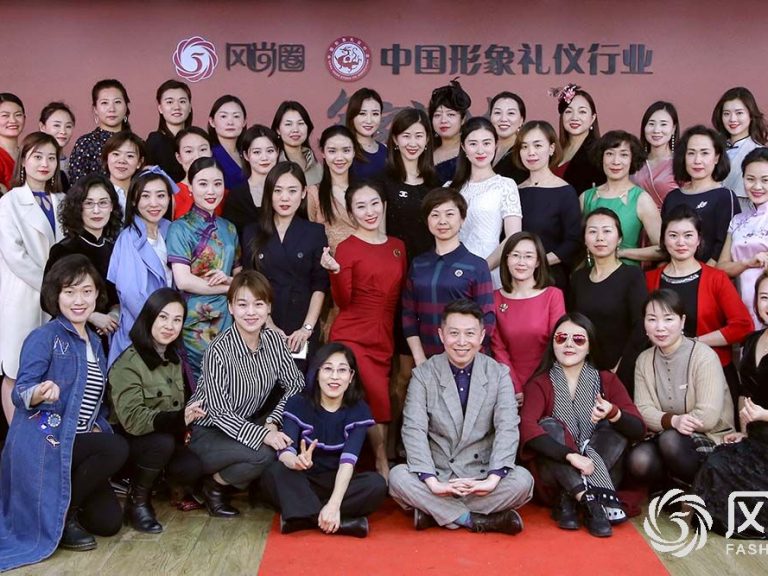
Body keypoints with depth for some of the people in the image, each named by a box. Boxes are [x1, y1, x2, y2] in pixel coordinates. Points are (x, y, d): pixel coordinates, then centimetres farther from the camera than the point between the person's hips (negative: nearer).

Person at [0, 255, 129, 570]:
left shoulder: (94, 342, 14)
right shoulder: (45, 337, -9)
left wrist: (98, 426, 2)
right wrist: (38, 393, -40)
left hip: (78, 443, 7)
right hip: (44, 442, -7)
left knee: (110, 521, -2)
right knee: (117, 448, -29)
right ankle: (60, 516, -10)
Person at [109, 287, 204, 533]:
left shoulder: (173, 360, 7)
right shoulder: (128, 364, -17)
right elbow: (132, 419, -28)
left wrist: (187, 417, -7)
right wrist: (176, 419, -42)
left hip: (165, 439, 6)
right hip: (125, 442, -6)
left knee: (192, 468, -21)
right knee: (162, 442, -35)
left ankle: (147, 479, 9)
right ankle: (137, 501, -10)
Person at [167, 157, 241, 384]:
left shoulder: (229, 228, 13)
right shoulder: (180, 228, -4)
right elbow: (183, 280, -13)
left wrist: (231, 280, -8)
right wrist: (227, 287, -5)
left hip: (226, 320, 5)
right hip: (195, 323, -5)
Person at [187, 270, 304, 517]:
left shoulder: (273, 340, -7)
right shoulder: (219, 350, -23)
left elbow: (296, 384, -5)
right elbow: (221, 414, -22)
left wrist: (272, 423, -20)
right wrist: (263, 435, -33)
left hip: (250, 424, 6)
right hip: (207, 433, -6)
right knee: (263, 454, -30)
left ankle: (258, 483, 6)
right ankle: (213, 484, -1)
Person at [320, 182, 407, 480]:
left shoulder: (398, 247, 12)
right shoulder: (347, 248, -3)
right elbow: (343, 302, -8)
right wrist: (335, 271, -22)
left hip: (384, 339, 5)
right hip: (352, 337, -5)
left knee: (378, 401, 1)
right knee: (378, 397, -15)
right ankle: (382, 462, 4)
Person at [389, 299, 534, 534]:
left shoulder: (499, 374, 0)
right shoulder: (423, 374, -2)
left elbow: (508, 428, -9)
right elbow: (414, 430, -11)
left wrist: (493, 479, -24)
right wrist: (431, 482, -24)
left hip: (483, 474, 0)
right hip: (437, 474, 0)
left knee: (522, 480, -27)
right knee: (398, 477, -28)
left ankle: (436, 512, -19)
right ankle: (480, 520, -21)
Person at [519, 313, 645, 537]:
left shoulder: (606, 381, 4)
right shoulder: (540, 384, -3)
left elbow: (639, 430, -7)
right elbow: (526, 428, -22)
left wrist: (613, 414, -29)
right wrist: (571, 455, -34)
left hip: (597, 473, 2)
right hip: (554, 475, -2)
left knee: (618, 426, -19)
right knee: (549, 426, -25)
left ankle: (568, 503, -25)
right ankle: (592, 502, -37)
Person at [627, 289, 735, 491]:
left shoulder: (704, 356, -13)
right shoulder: (644, 360, 4)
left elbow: (708, 417, -21)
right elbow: (643, 410, -6)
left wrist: (661, 421, -11)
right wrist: (672, 420, -27)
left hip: (712, 440, -3)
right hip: (664, 437, 4)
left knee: (670, 440, -35)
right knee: (638, 460, -29)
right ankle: (670, 489, 0)